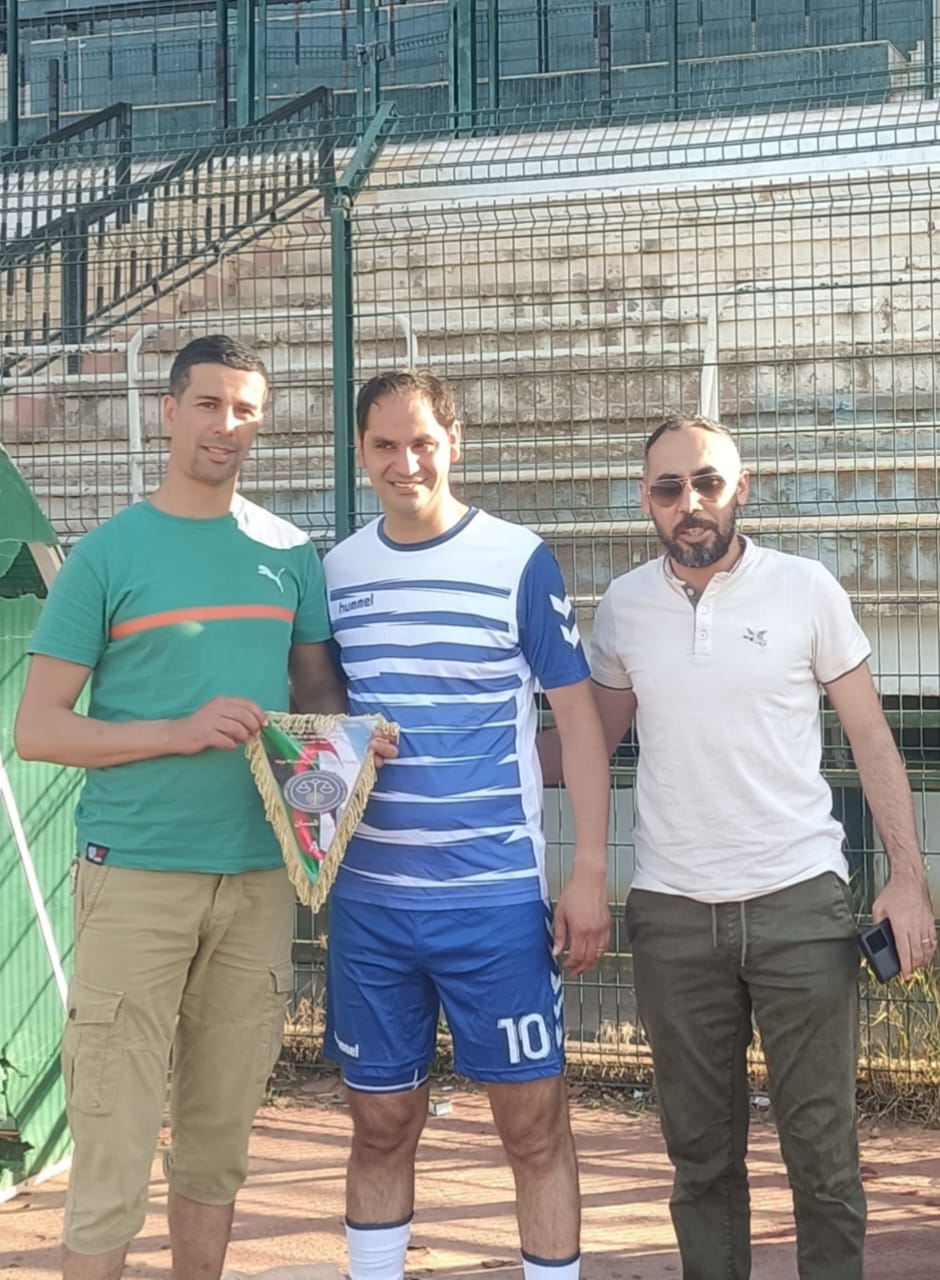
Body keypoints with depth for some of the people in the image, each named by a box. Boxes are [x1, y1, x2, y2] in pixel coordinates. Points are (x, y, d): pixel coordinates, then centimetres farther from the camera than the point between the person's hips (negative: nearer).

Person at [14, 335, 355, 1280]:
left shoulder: (289, 553, 9)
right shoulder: (108, 553, -2)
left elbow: (315, 685, 18)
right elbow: (37, 729, -4)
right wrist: (181, 731, -16)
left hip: (259, 875, 4)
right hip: (137, 875, -3)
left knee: (220, 1133, 14)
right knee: (114, 1150, -2)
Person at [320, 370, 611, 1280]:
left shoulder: (520, 560, -4)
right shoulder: (335, 570, 6)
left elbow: (576, 712, -3)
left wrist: (589, 869, -7)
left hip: (497, 895, -3)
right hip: (367, 897, 3)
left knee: (534, 1122, 4)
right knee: (381, 1123, 13)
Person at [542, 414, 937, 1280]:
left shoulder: (806, 588, -3)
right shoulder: (623, 606, 4)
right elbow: (593, 739, 13)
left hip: (801, 905, -2)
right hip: (673, 914, 2)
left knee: (822, 1152, 4)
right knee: (701, 1152, 12)